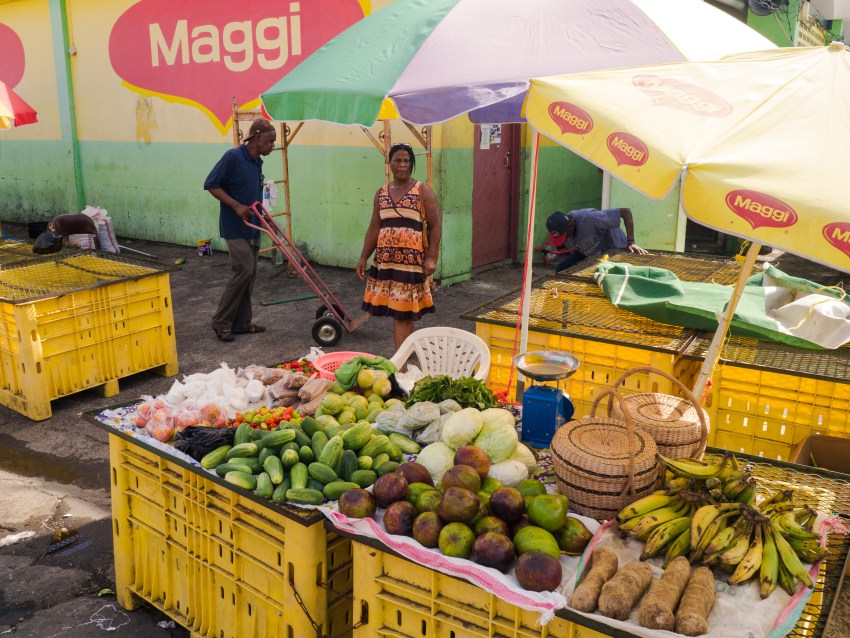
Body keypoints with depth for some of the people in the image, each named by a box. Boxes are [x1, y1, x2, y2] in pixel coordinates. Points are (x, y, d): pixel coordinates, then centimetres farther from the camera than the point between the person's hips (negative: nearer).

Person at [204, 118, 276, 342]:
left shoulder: (257, 163, 9)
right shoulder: (233, 156, -15)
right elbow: (211, 184, -14)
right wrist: (237, 206, -19)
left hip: (252, 227, 8)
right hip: (235, 227, -8)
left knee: (249, 273, 9)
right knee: (243, 270, -12)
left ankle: (241, 322, 18)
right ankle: (221, 322, 0)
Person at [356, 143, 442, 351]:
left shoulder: (423, 191, -1)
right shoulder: (381, 193, 12)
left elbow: (435, 226, -4)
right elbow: (374, 228, 15)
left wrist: (430, 258, -13)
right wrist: (363, 258, 10)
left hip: (412, 259, -4)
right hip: (385, 259, 4)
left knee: (403, 310, -4)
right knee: (394, 308, 6)